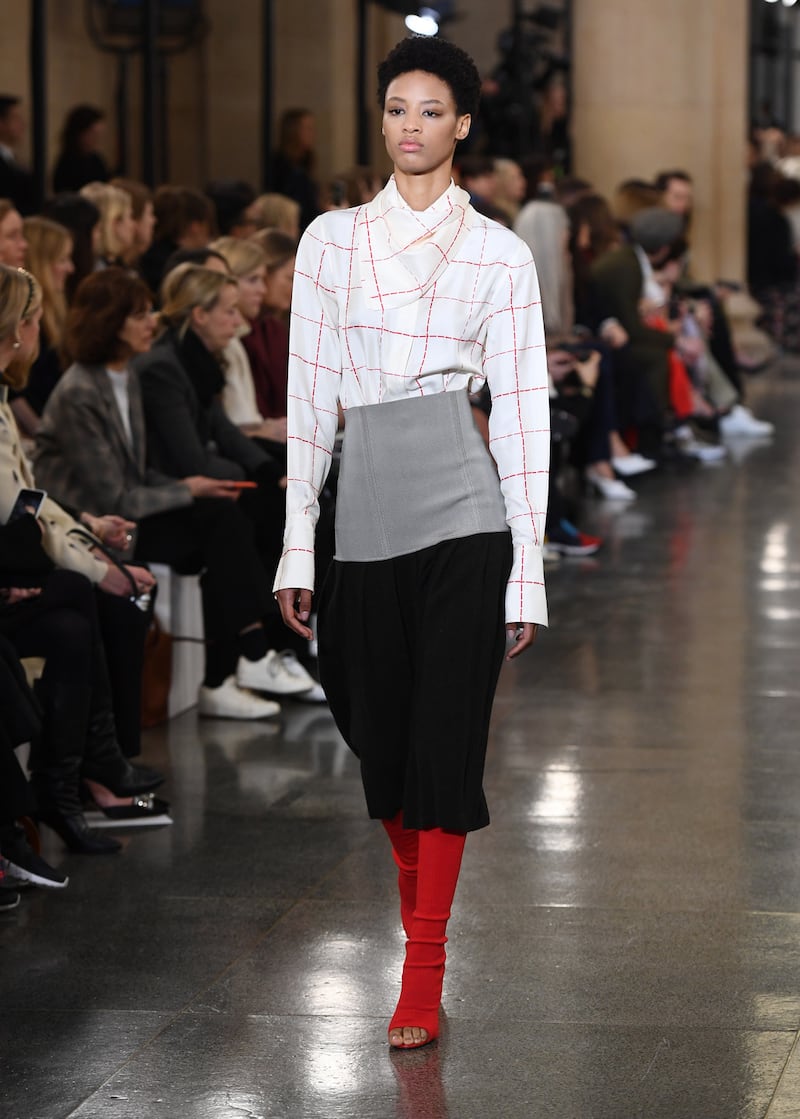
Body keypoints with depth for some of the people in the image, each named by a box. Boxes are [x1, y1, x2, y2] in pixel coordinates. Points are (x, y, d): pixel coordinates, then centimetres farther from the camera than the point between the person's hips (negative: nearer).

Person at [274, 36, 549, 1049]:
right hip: (365, 508, 3)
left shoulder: (499, 253, 3)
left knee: (445, 738, -4)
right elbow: (310, 395, 9)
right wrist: (297, 544, 5)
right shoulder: (331, 239, 9)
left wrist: (528, 568, -2)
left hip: (462, 508, -3)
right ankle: (416, 907, 32)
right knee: (380, 737, 9)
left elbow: (522, 409, 2)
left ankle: (424, 970, 2)